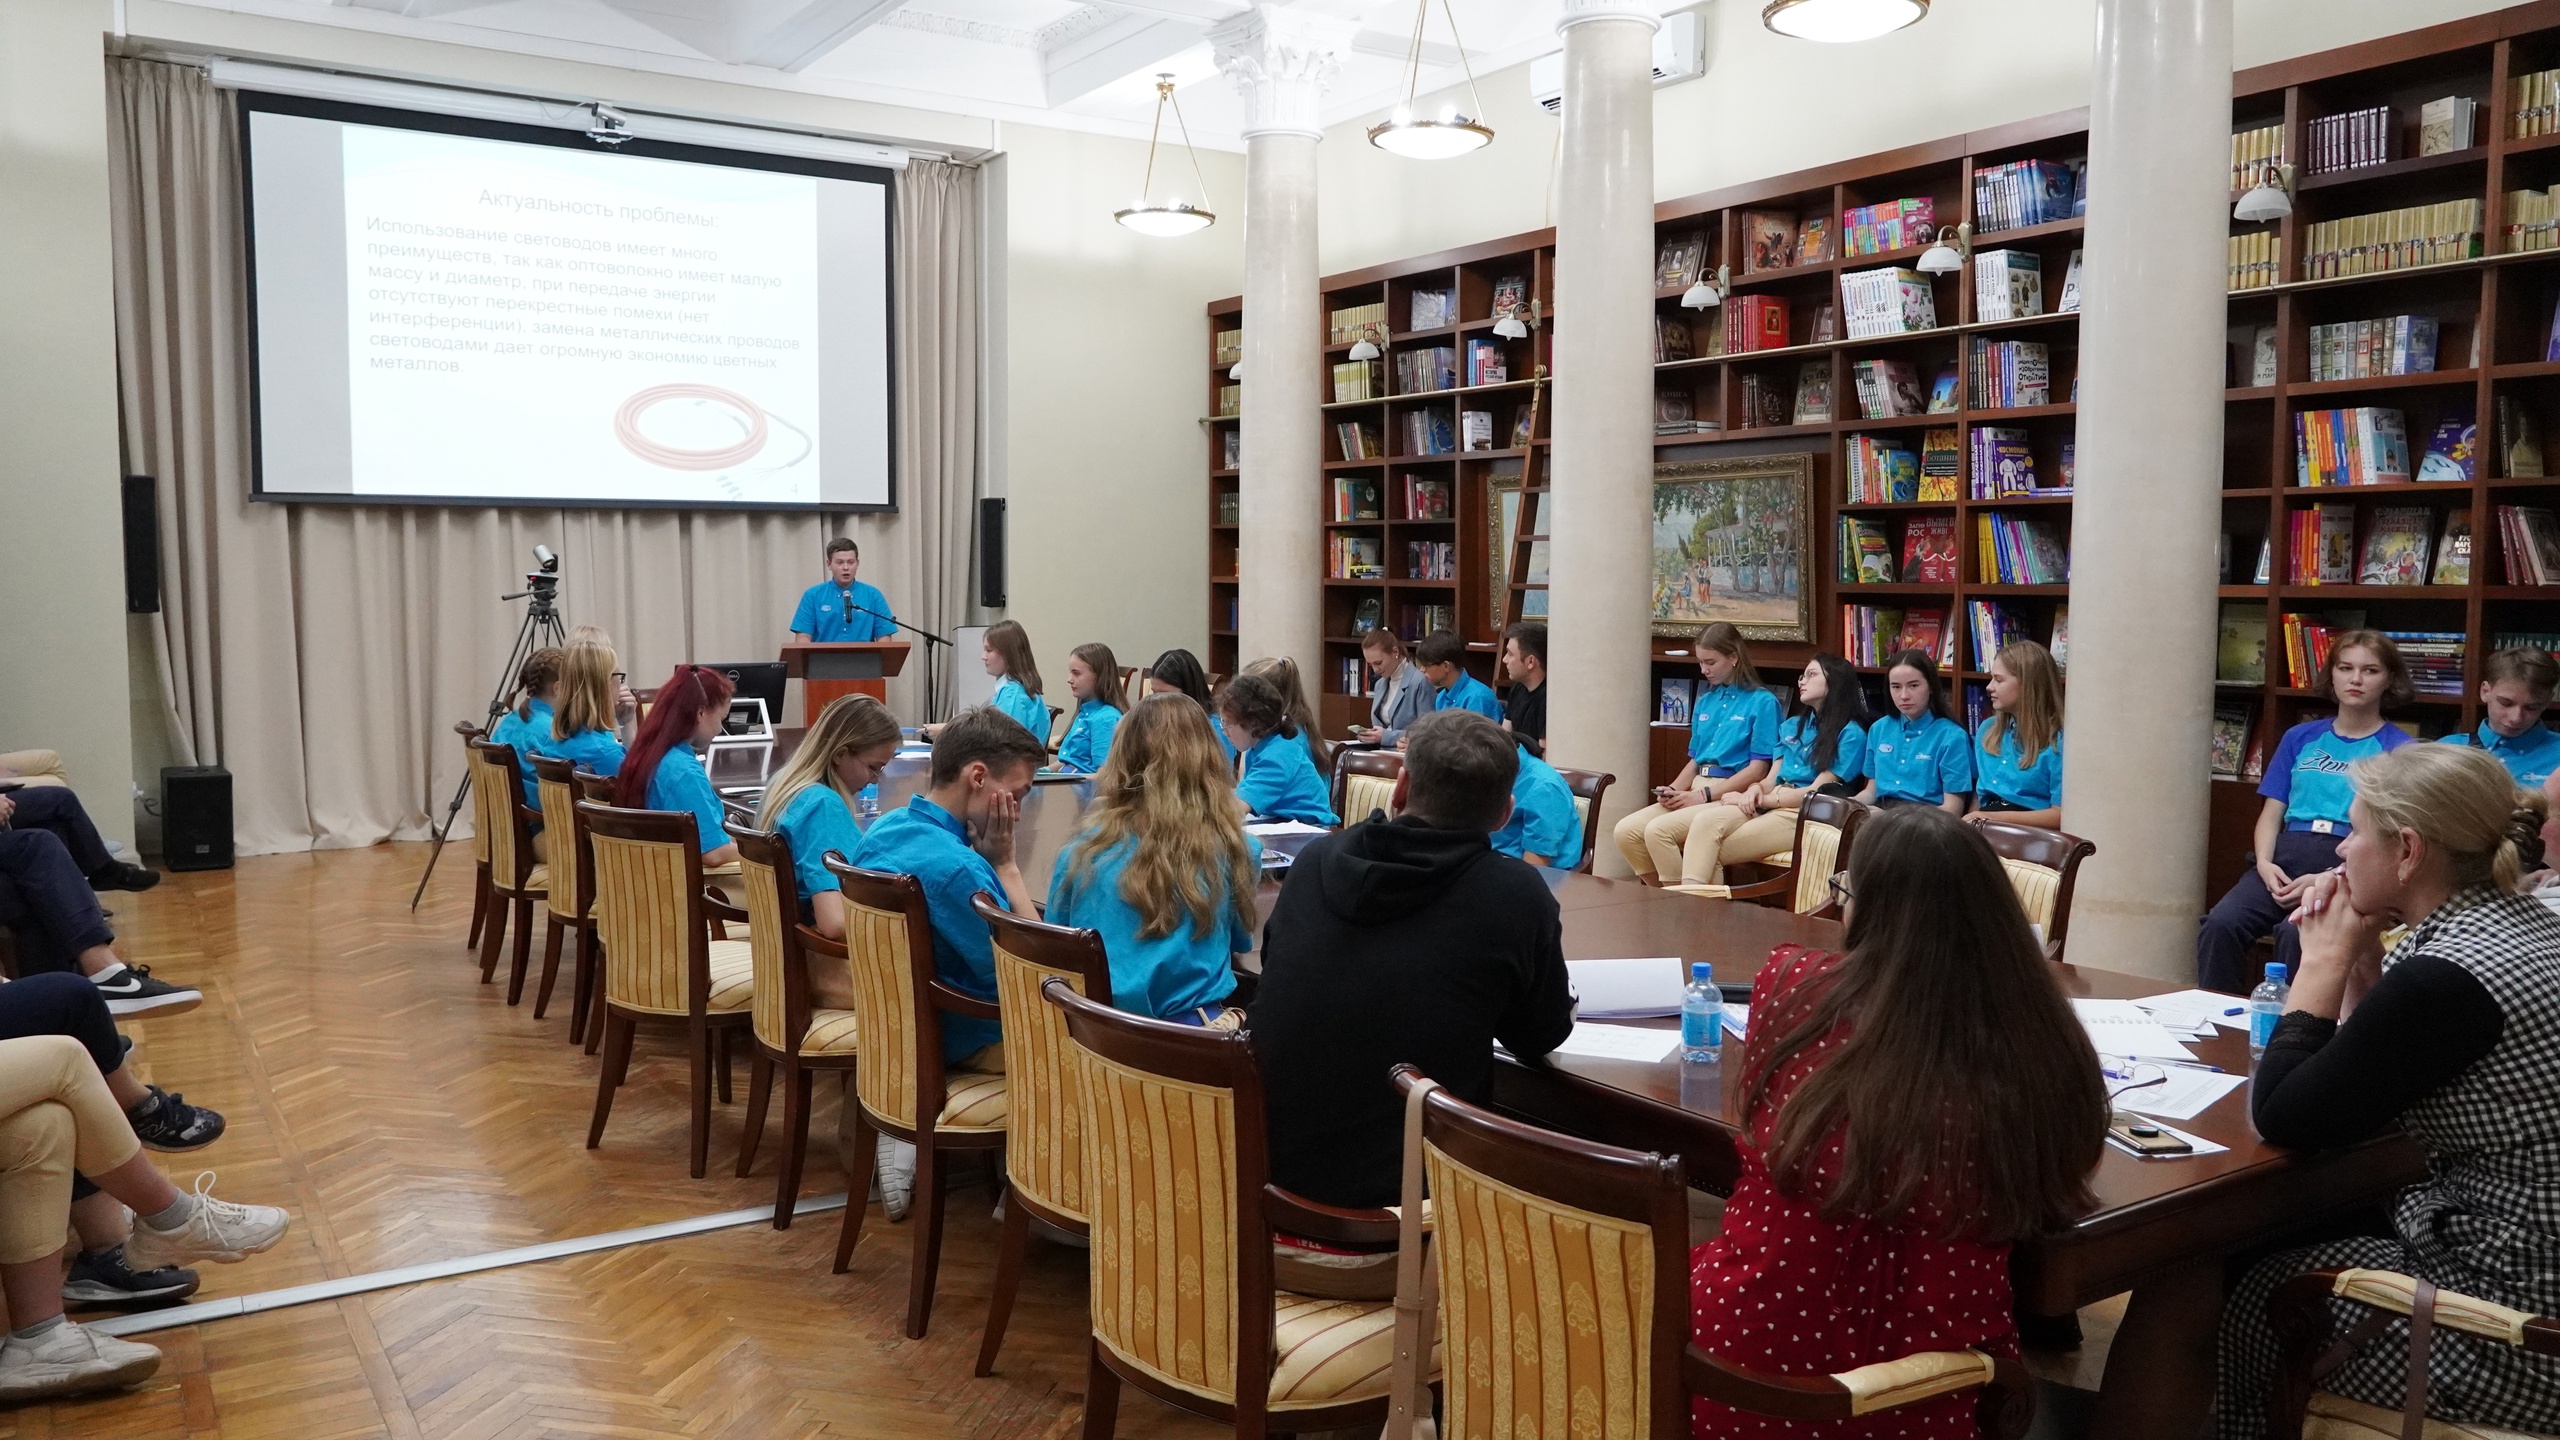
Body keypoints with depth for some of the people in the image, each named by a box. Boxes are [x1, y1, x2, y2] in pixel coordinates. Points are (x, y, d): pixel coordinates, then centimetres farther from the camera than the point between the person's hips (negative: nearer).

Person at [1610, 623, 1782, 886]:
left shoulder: (1762, 702, -4)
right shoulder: (1705, 702, 18)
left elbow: (1759, 768, -9)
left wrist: (1705, 795, -15)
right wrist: (1673, 790, -1)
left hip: (1733, 795, -7)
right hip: (1697, 792, 7)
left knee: (1658, 830, -28)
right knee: (1625, 832, -13)